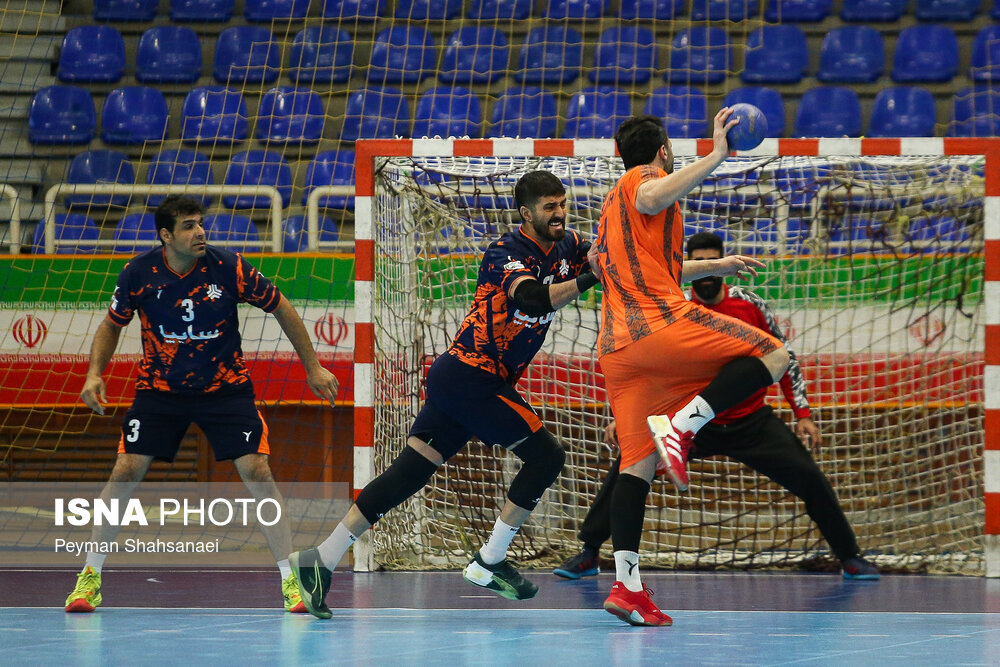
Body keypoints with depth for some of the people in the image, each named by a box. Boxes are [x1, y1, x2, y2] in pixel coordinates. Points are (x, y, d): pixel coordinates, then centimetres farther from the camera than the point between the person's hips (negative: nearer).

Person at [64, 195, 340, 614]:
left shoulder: (229, 269, -17)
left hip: (225, 387, -1)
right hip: (159, 388, 1)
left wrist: (313, 367, 2)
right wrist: (95, 373, -10)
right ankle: (90, 576, 6)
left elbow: (281, 309, -2)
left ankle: (290, 580, -4)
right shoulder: (138, 273, -12)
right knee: (125, 473, -9)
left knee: (258, 473, -13)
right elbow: (112, 325, 6)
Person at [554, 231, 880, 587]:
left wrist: (803, 415, -1)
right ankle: (588, 554, 1)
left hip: (752, 423, 0)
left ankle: (849, 558, 11)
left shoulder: (750, 305, -7)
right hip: (694, 424, 0)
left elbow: (784, 358, 3)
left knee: (809, 476, -11)